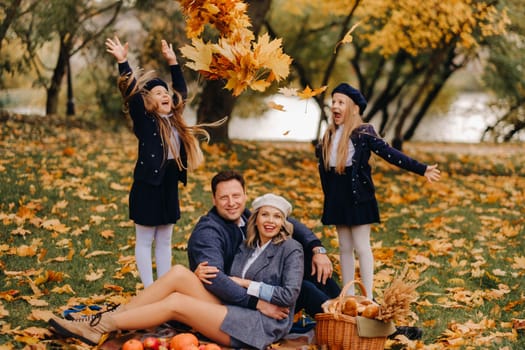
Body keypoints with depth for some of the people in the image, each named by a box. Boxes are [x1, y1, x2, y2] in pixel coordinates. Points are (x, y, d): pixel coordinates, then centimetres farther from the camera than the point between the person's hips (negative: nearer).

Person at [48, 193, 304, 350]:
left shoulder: (290, 250, -1)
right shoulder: (246, 247, 19)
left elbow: (289, 295, -12)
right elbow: (230, 285, 9)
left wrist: (246, 284, -8)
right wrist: (262, 302, -9)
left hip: (263, 326, -6)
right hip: (234, 312, 6)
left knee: (175, 302, -19)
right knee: (179, 274, -13)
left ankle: (101, 328, -12)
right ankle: (108, 318, -12)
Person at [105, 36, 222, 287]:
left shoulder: (173, 118, 10)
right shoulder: (144, 120, -7)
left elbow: (181, 90, 22)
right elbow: (131, 93, -18)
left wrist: (172, 62, 22)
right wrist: (123, 63, -26)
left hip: (169, 187, 7)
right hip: (147, 187, -7)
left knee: (165, 241, 13)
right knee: (144, 241, 3)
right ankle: (149, 290, 6)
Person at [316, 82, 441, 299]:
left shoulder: (363, 133, -9)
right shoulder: (329, 135, 9)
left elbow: (390, 154, -14)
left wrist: (421, 169, -19)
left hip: (358, 196, -6)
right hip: (337, 197, 6)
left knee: (361, 246, -3)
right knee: (344, 247, 11)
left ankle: (368, 297, 2)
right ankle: (348, 295, 18)